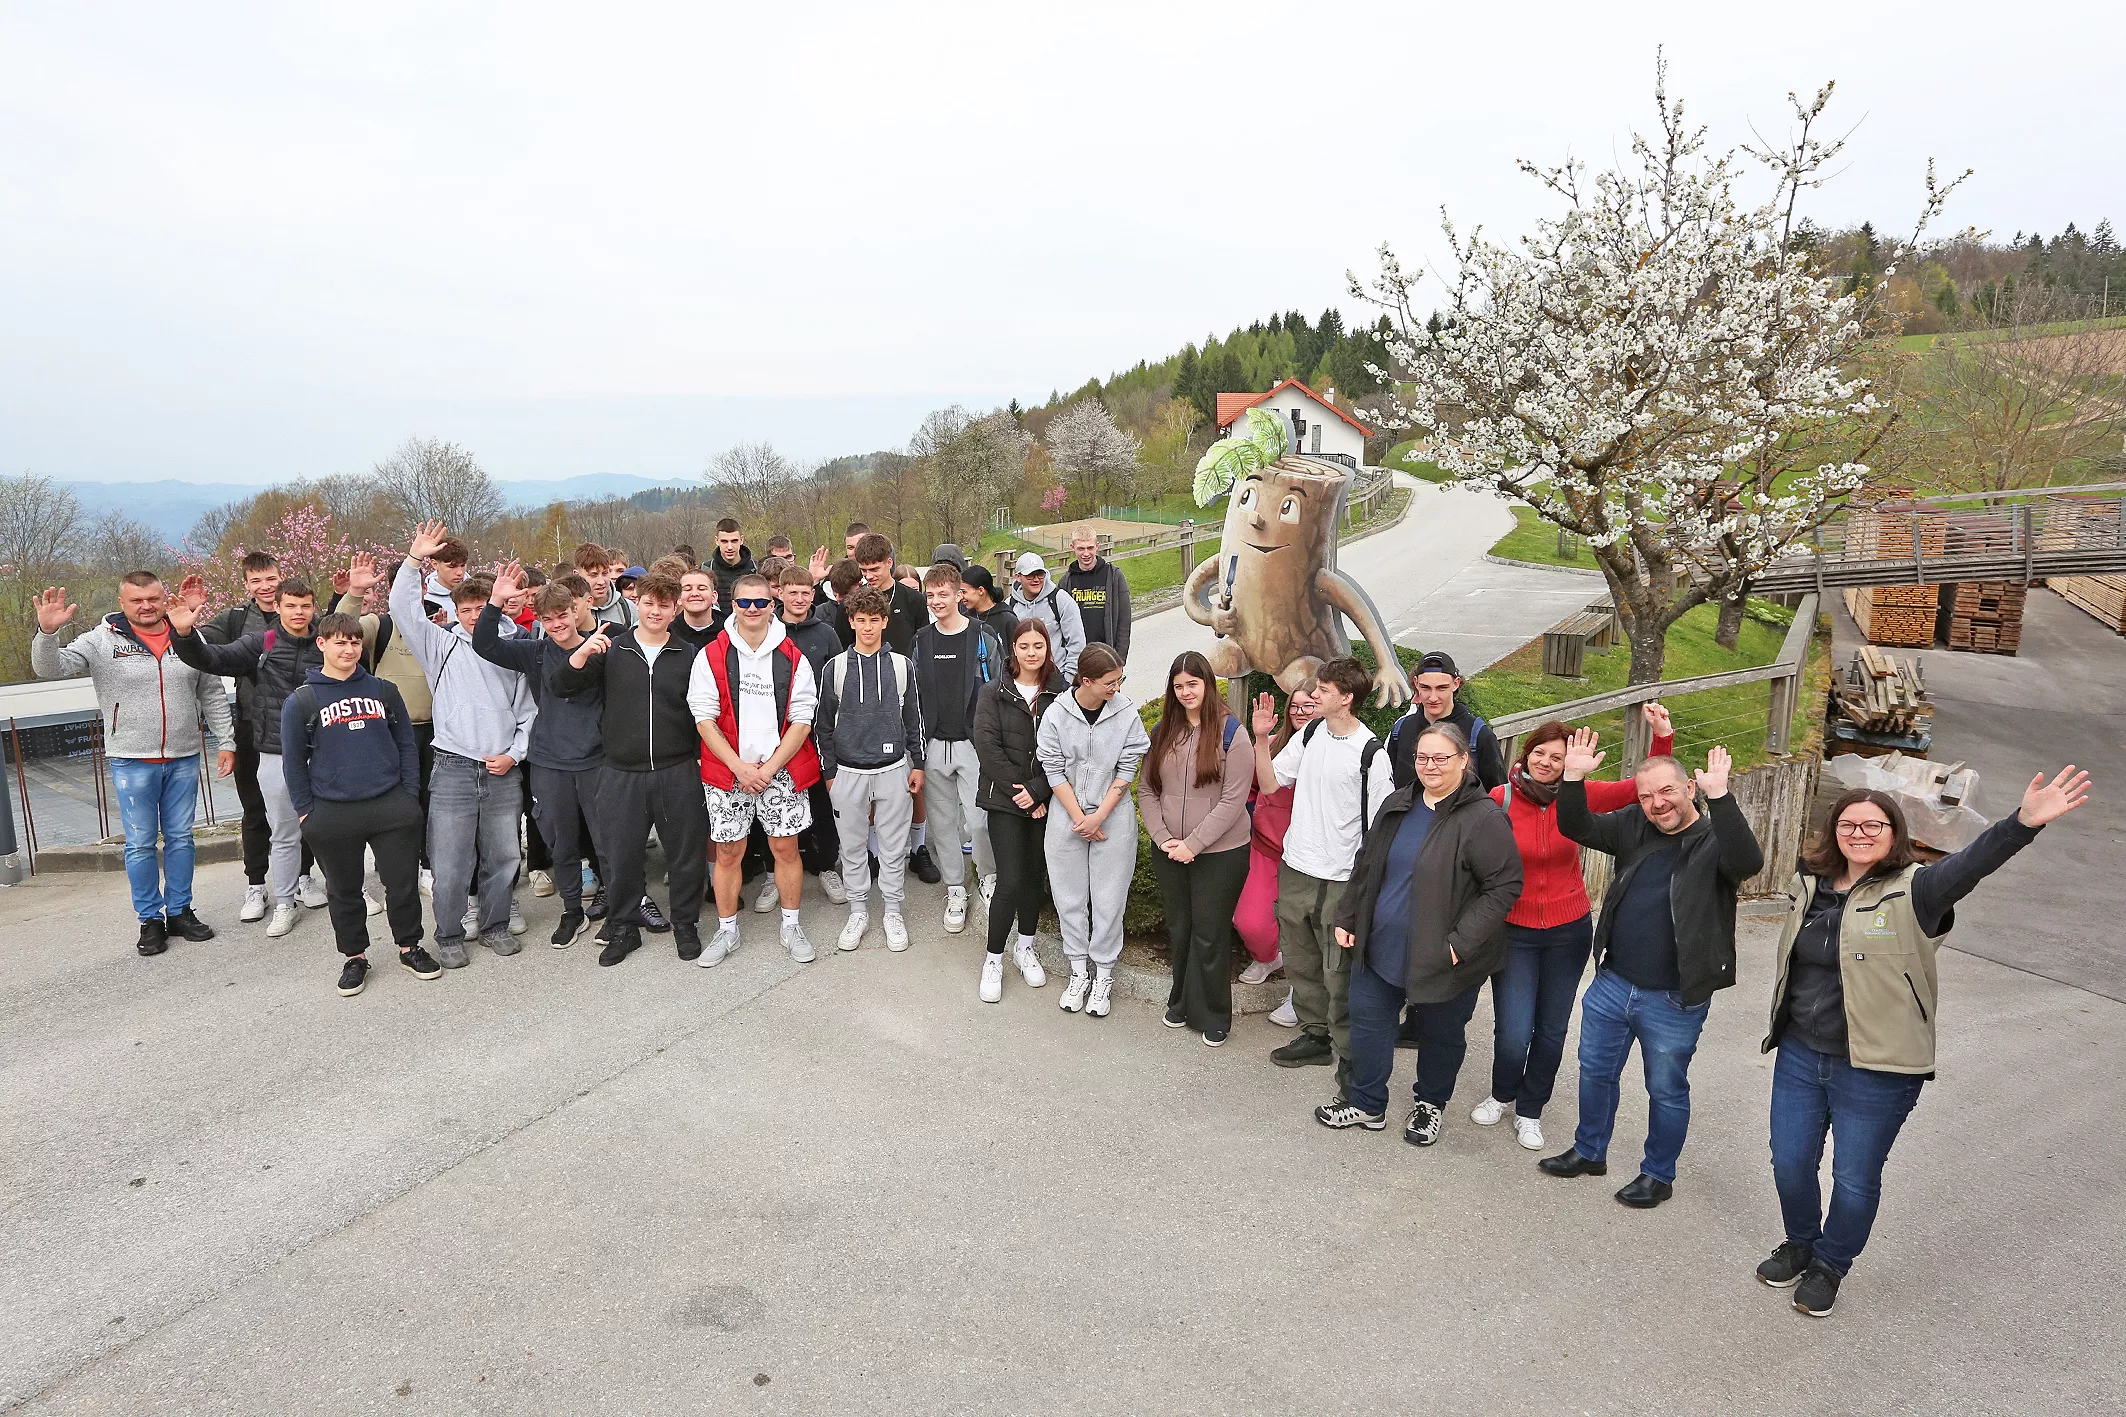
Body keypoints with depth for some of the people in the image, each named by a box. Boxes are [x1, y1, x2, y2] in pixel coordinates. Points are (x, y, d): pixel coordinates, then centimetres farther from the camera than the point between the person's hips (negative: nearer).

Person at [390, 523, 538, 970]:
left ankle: (495, 924, 25)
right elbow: (403, 608, -1)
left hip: (504, 772, 2)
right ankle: (449, 935, 14)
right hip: (453, 770, -1)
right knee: (450, 862, 0)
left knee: (502, 857, 8)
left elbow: (529, 713, 12)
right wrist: (414, 560, -6)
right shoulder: (443, 645, 9)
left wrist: (514, 754, 0)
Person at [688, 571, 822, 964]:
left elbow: (801, 721, -2)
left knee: (786, 847, 6)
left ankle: (791, 927, 22)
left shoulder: (793, 658, 0)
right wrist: (740, 767, -12)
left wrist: (768, 769, -10)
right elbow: (704, 719, -4)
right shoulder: (711, 657, -1)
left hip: (781, 771, 0)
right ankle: (727, 930, 23)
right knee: (728, 852, 6)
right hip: (728, 771, 0)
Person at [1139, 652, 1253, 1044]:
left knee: (1210, 935, 4)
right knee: (1178, 930, 16)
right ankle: (1181, 1002, 34)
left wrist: (1192, 843, -16)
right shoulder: (1163, 732, 5)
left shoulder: (1231, 732, -10)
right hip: (1169, 852, 5)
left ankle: (1213, 1015, 21)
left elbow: (1232, 801, -14)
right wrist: (1163, 838, -8)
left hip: (1219, 854, -4)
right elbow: (1147, 791, 5)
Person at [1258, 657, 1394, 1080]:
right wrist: (1262, 740, -6)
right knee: (1300, 962, 18)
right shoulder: (1311, 734, 4)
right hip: (1295, 870, 6)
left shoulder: (1371, 753, -14)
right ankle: (1315, 1034, 36)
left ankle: (1349, 1054, 18)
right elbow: (1269, 784, 7)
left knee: (1339, 974, 2)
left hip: (1341, 881, -6)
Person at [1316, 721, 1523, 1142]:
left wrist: (1462, 942, -22)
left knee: (1441, 1034, 14)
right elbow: (1367, 865, 14)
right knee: (1368, 1019, 14)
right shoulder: (1398, 804, 4)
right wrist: (1347, 917, 11)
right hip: (1381, 946, 6)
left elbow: (1505, 886, -18)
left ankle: (1430, 1104, 39)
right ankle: (1366, 1103, 32)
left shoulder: (1484, 818, -17)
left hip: (1442, 960, -6)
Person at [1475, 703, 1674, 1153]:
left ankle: (1530, 1111, 35)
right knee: (1513, 1033, -5)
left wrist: (1662, 737, -21)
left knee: (1551, 1029, 13)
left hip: (1569, 930, 2)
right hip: (1514, 930, -2)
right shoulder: (1500, 799, -13)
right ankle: (1502, 1094, 29)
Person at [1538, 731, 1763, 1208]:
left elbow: (1748, 862, -33)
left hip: (1674, 1002, -5)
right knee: (1595, 1071, 18)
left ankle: (1658, 1175, 32)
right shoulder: (1633, 826, 1)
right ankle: (1589, 1151, 38)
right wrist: (1573, 778, -16)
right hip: (1612, 985, 5)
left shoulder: (1714, 840, -13)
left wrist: (1719, 797, -41)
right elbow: (1577, 828, 0)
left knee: (1666, 1089, 12)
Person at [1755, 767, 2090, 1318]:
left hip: (1875, 1071, -4)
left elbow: (1970, 864, -32)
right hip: (1800, 1055, 5)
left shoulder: (1913, 891, -14)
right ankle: (1800, 1246, 40)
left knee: (1855, 1179, 10)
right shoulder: (1808, 885, 2)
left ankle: (1831, 1265, 34)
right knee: (1790, 1163, 14)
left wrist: (2024, 823, -47)